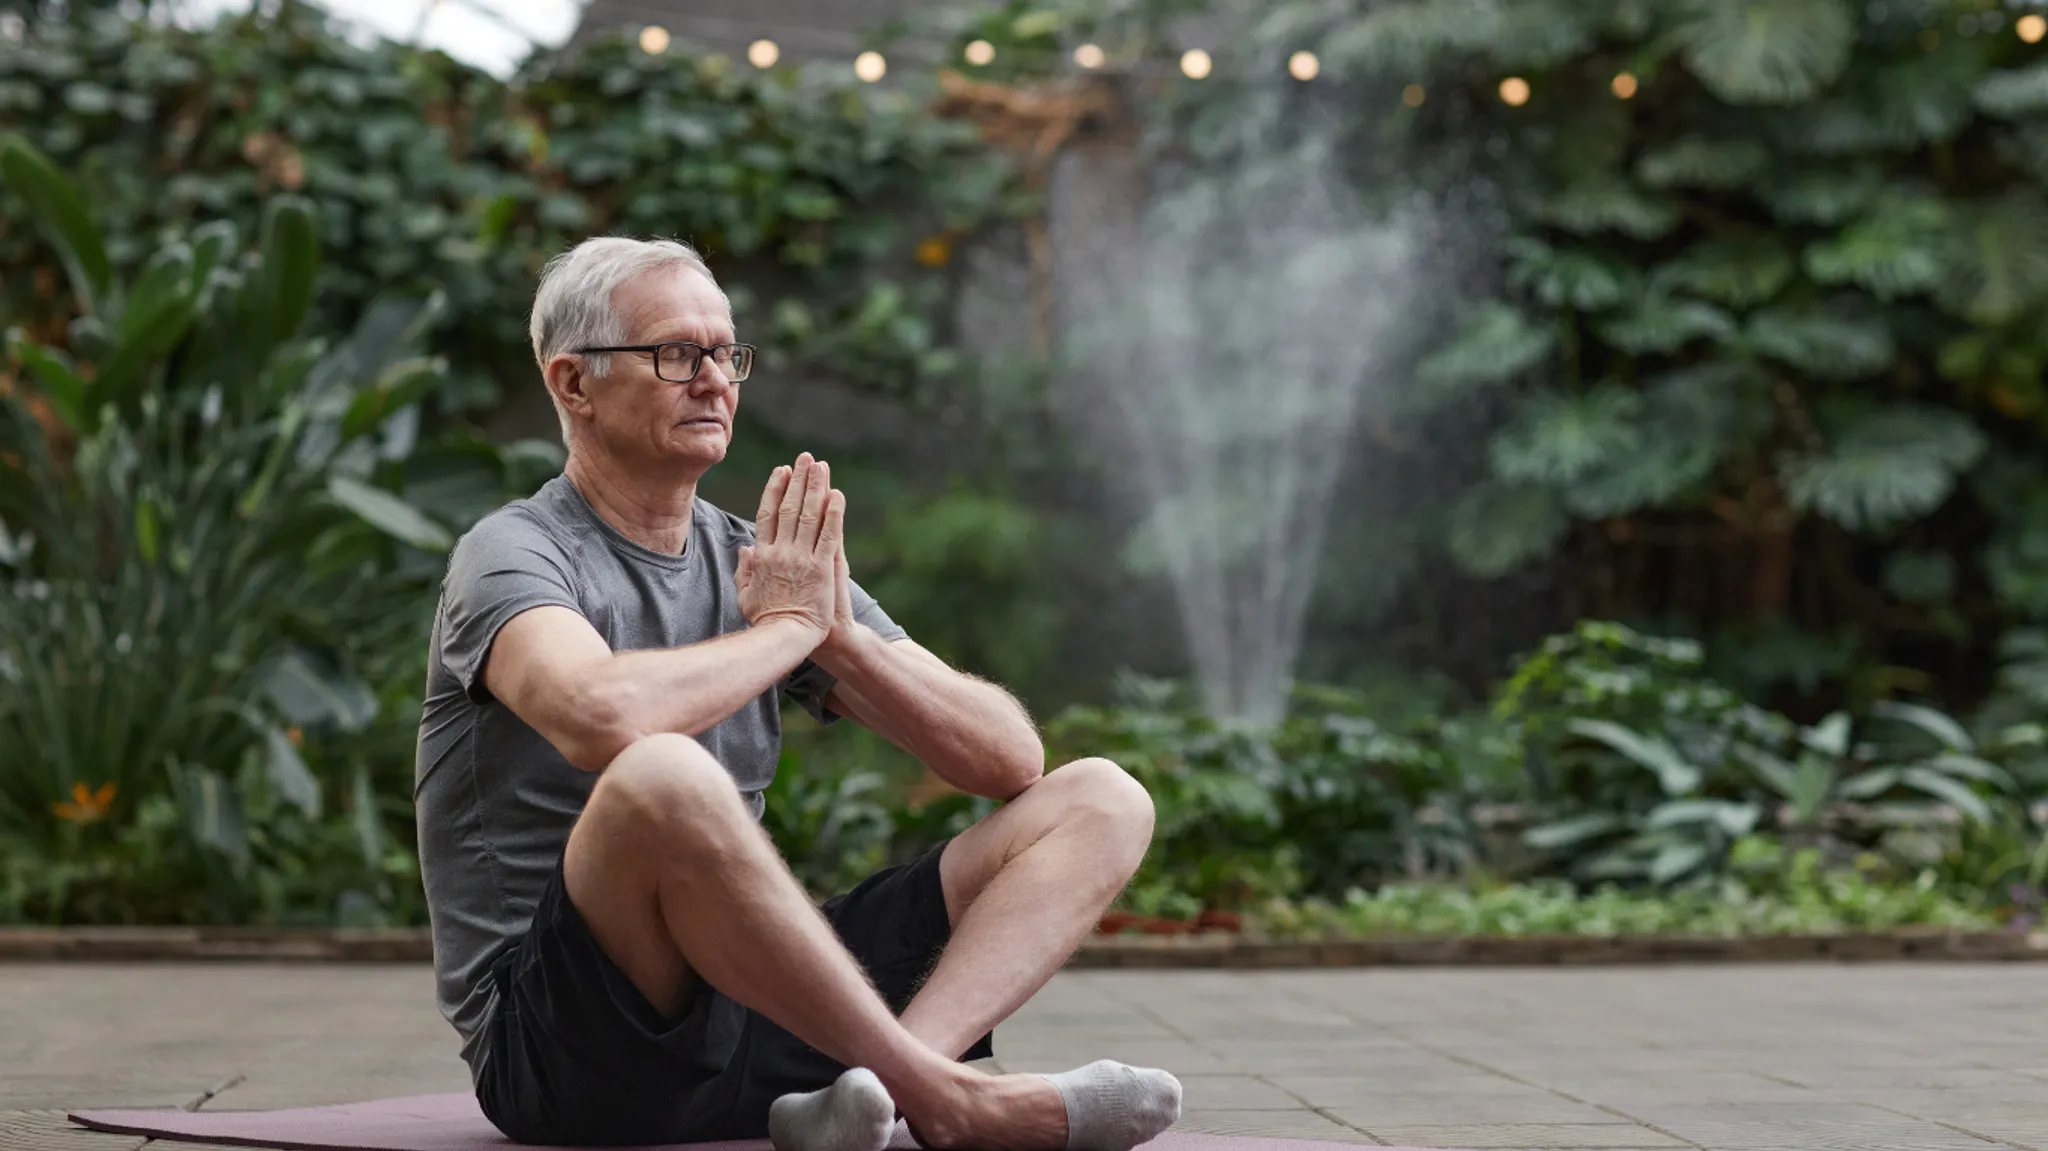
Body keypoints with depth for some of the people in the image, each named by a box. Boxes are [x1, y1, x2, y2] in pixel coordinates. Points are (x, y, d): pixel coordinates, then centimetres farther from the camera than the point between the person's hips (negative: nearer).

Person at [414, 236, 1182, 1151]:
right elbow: (600, 715, -31)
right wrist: (786, 627, -13)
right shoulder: (513, 554, -5)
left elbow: (1009, 761, 8)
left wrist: (841, 635, -8)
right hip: (561, 1037, -7)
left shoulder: (769, 565, 14)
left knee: (1099, 800, -1)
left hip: (752, 1014, 7)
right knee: (660, 778, -38)